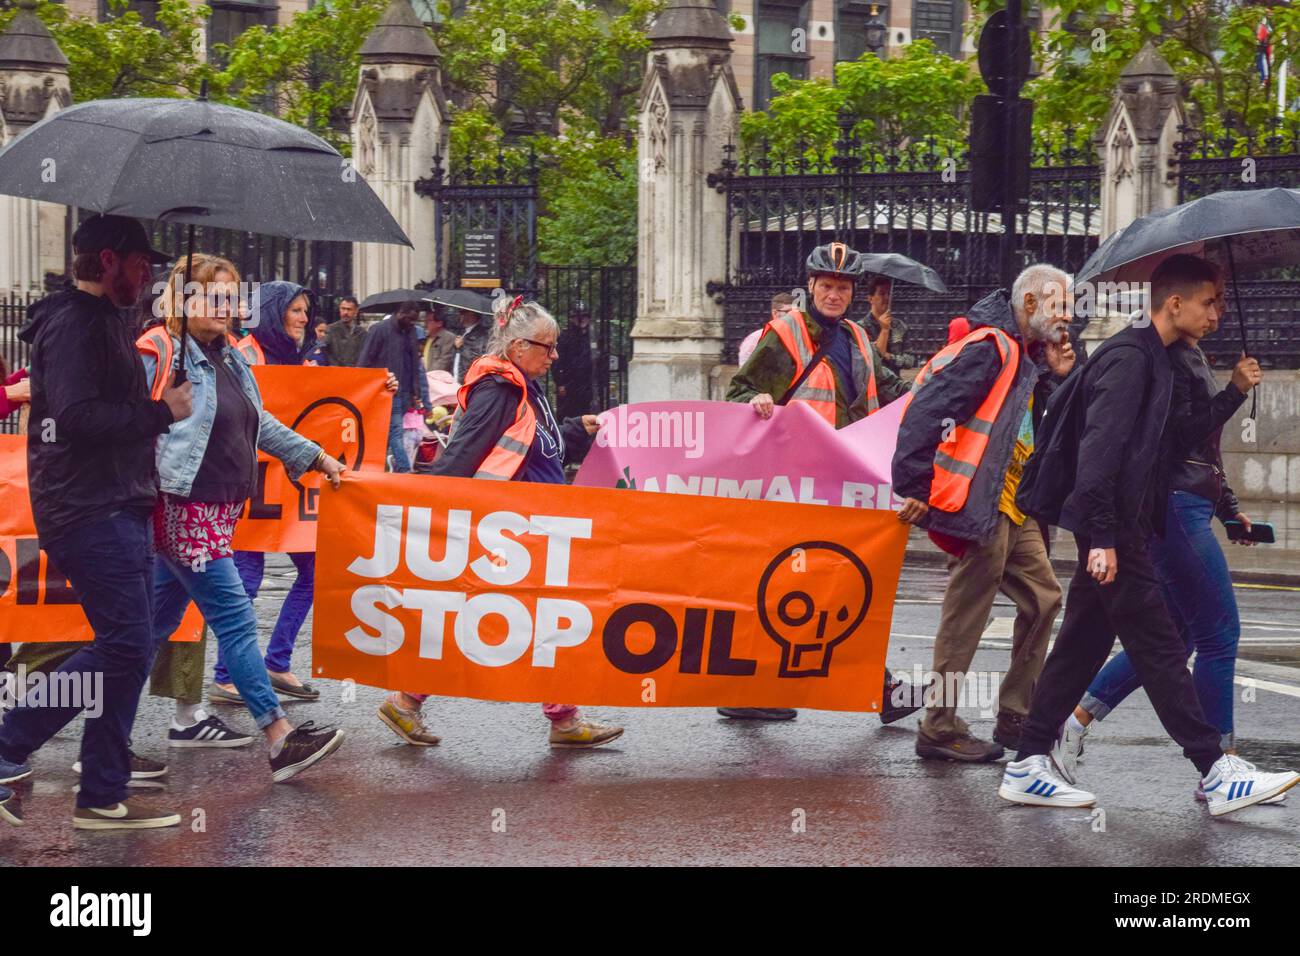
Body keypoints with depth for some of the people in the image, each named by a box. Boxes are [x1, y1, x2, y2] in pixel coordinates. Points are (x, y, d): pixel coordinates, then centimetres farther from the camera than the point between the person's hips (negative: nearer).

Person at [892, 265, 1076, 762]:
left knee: (1042, 597, 14)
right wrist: (913, 487, -24)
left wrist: (1053, 379, 7)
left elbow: (1037, 434, 19)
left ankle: (1016, 716, 21)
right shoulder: (990, 348, -13)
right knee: (967, 618, -5)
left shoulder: (1024, 360, 18)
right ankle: (940, 730, 3)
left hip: (1011, 507, 10)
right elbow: (926, 411, -21)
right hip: (977, 504, -10)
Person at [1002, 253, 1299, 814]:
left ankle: (1029, 766, 13)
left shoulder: (1151, 357, 17)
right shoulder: (1130, 357, -15)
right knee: (1157, 647, -6)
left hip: (1120, 528, 10)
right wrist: (1102, 536, -27)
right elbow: (1099, 447, -23)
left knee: (1084, 643, 10)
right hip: (1111, 532, -10)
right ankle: (1216, 774, -3)